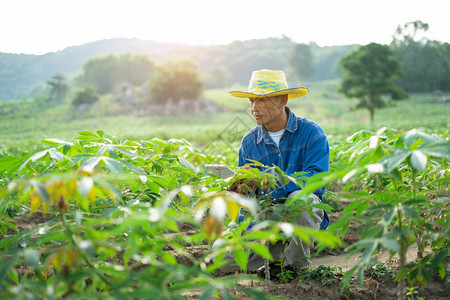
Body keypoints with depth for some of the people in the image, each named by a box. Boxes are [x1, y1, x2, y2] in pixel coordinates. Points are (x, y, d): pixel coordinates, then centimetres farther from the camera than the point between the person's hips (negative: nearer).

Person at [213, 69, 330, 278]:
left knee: (299, 198, -37)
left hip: (305, 218, -3)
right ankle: (282, 252, 5)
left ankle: (296, 263, -11)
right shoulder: (249, 143, 2)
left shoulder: (311, 133, -10)